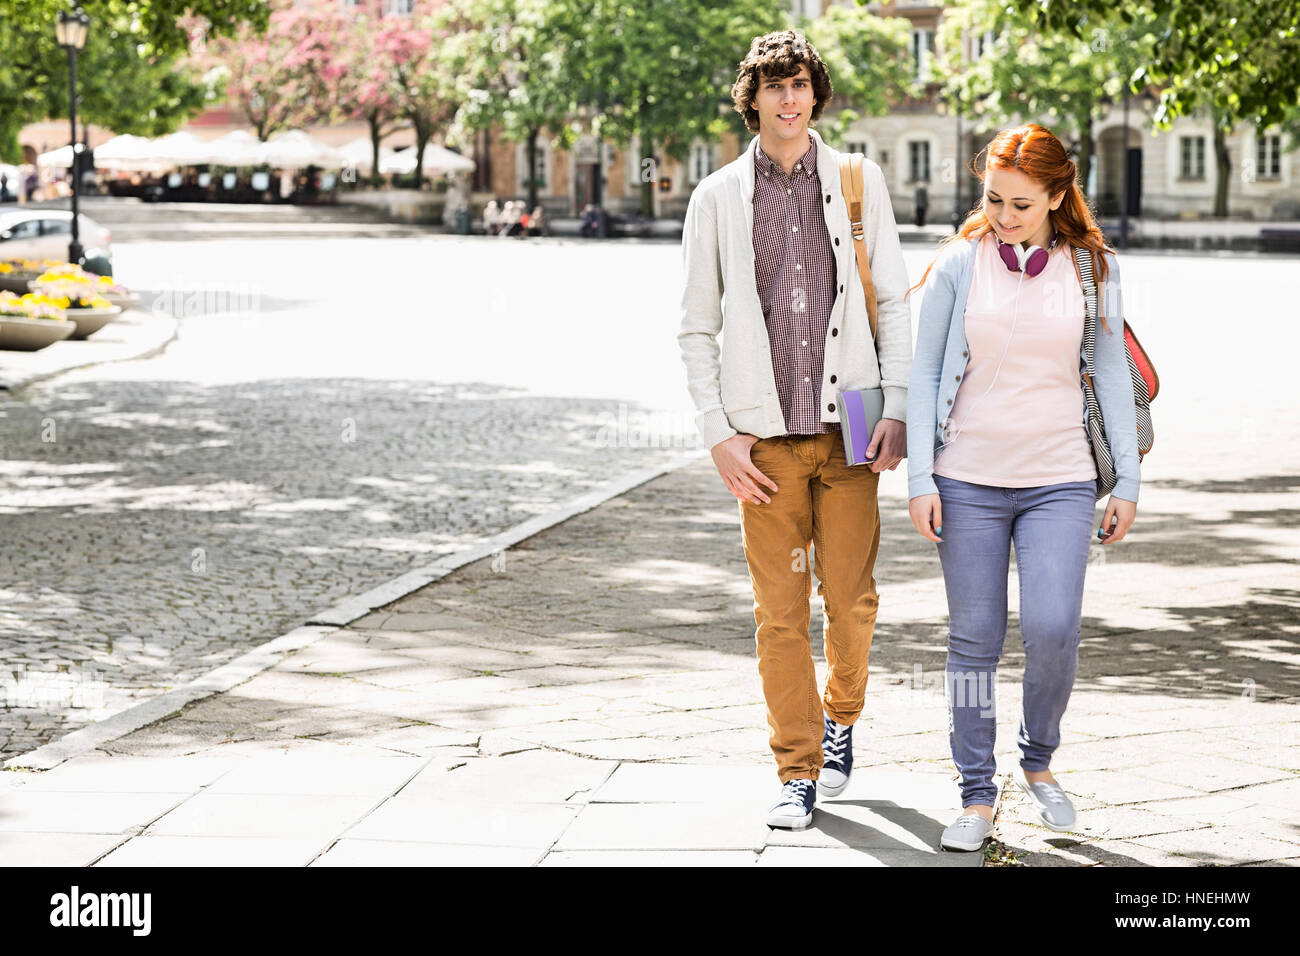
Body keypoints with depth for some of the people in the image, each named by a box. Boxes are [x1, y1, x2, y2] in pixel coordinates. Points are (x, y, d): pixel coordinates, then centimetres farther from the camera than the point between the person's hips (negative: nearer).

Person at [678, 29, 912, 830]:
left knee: (852, 600, 1)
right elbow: (698, 328, 7)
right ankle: (799, 771, 10)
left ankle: (841, 717, 29)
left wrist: (897, 409, -3)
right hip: (764, 434, 0)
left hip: (849, 429, 0)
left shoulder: (860, 182, 6)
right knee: (780, 613, 0)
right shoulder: (718, 197, 5)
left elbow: (894, 302, 7)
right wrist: (718, 433, -2)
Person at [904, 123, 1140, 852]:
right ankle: (978, 797, 13)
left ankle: (1039, 760, 14)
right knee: (975, 640, 2)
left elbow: (1113, 376, 8)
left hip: (1060, 482, 0)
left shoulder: (1094, 269, 3)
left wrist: (1128, 482, 6)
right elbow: (925, 374, 4)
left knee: (1054, 628, -13)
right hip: (968, 481, 0)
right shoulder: (959, 265, 1)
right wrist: (920, 477, -3)